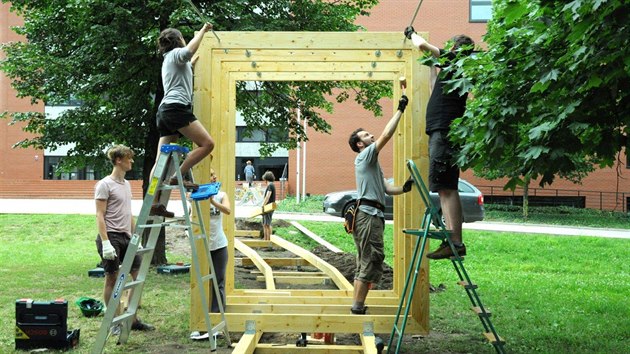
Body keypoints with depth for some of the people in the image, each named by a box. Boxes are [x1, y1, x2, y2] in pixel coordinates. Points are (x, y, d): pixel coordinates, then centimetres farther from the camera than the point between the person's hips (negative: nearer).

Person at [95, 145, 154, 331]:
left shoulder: (126, 184, 16)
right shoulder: (105, 185, -9)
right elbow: (100, 216, -13)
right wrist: (105, 242, -20)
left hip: (126, 237, 8)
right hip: (111, 236, -8)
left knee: (139, 274, 6)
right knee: (112, 279, 0)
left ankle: (132, 319, 14)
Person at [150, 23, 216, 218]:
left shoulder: (169, 59, 32)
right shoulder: (176, 53, 4)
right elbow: (189, 51, -21)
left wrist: (195, 60, 67)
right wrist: (203, 31, -10)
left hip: (165, 109, 10)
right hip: (177, 107, -10)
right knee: (207, 143, -15)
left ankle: (154, 202, -4)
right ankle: (179, 175, -18)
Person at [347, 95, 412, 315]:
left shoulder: (372, 164, 27)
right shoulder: (364, 156, -2)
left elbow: (386, 188, 20)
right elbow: (386, 136, -11)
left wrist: (404, 189, 1)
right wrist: (400, 110, -6)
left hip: (372, 216, 10)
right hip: (368, 215, -10)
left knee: (365, 263, 11)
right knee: (371, 262, -12)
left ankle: (357, 306, 14)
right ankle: (358, 308, -12)